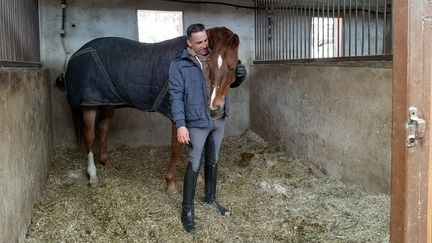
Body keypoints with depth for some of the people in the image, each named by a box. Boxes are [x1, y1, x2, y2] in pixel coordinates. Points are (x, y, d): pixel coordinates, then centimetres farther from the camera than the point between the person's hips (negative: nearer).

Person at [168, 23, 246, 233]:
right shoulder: (179, 64, -10)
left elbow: (230, 83, 12)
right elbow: (176, 96, -13)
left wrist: (240, 75, -12)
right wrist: (180, 124, -21)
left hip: (219, 120, 5)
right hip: (197, 123, -5)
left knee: (213, 161, 18)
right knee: (194, 165, 1)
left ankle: (210, 198, 36)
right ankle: (187, 208, 14)